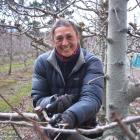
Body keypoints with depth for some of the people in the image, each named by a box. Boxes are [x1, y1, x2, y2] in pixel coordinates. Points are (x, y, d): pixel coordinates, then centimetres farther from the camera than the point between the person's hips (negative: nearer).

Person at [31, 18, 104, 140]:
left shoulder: (92, 62, -8)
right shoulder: (42, 62, -2)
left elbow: (92, 98, -20)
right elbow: (37, 99, -1)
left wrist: (71, 116, -38)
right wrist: (54, 102, -23)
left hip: (83, 125, 0)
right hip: (51, 124, 1)